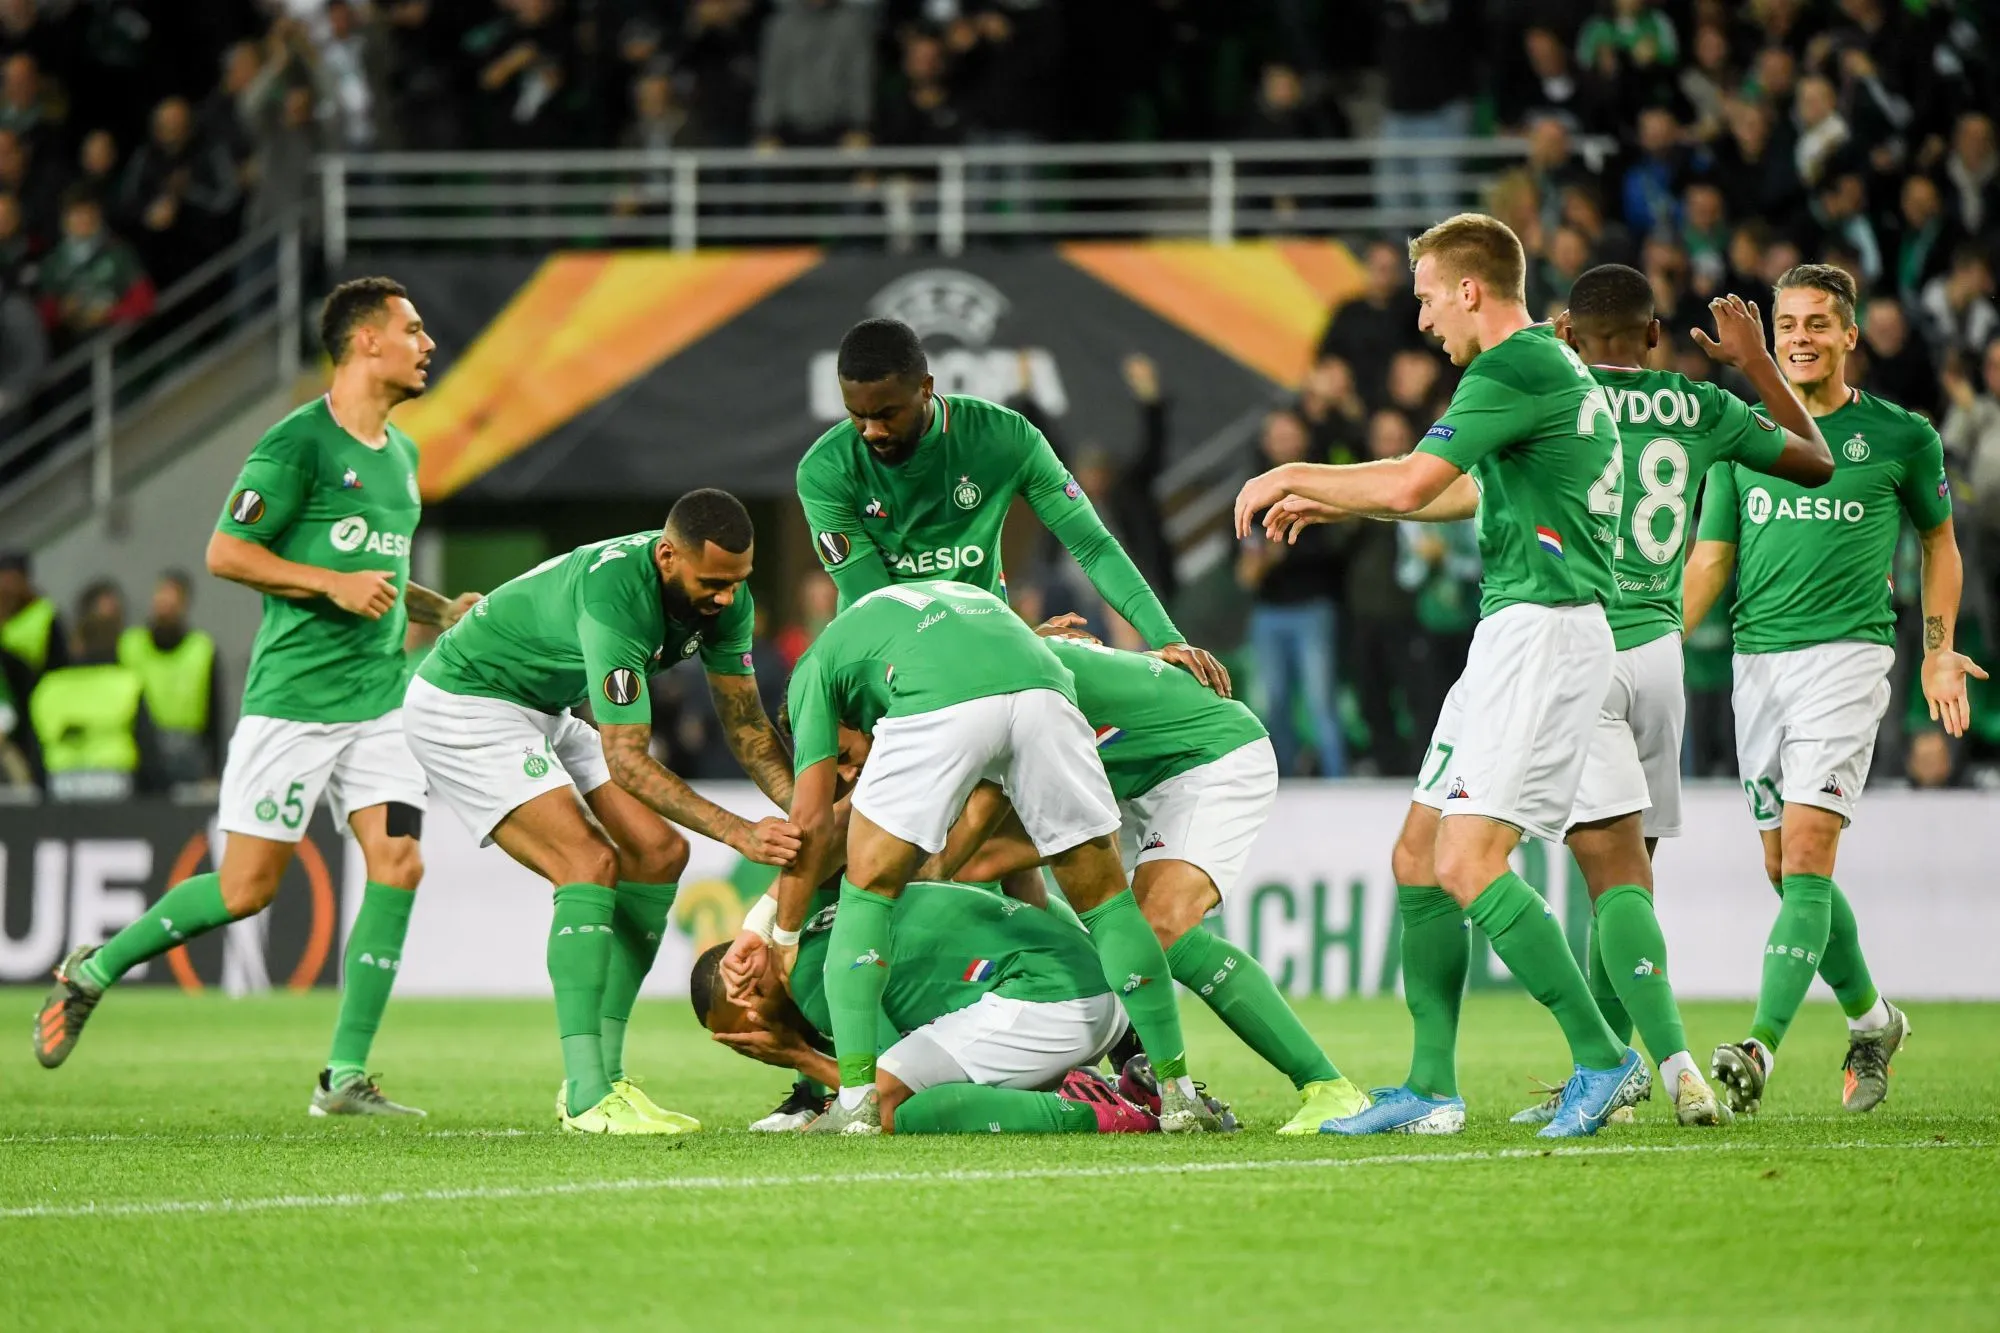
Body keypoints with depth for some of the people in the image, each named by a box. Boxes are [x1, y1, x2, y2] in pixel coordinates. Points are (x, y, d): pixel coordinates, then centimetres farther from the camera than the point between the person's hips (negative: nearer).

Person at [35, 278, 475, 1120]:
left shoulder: (401, 453, 17)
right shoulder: (298, 442, -10)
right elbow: (226, 552, -12)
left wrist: (443, 611, 14)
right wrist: (333, 583, -19)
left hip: (381, 696, 7)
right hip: (294, 695, -7)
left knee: (397, 867, -8)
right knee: (247, 886, -5)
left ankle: (346, 1076, -3)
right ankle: (93, 972, 17)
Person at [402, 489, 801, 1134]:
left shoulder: (723, 595, -10)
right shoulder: (615, 593, -36)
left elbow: (746, 725, 0)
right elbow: (627, 761, -36)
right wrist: (737, 831, -41)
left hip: (545, 710, 9)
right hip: (461, 704, -9)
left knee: (659, 852, 0)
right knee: (591, 863, -23)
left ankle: (602, 1074, 2)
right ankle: (587, 1096, -26)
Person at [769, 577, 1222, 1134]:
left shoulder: (816, 666, 32)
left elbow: (811, 820, 25)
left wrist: (786, 938, 34)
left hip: (938, 700, -4)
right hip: (1042, 687, 4)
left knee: (867, 890, 16)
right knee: (1105, 899, 19)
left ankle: (858, 1100, 6)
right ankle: (1177, 1094, 18)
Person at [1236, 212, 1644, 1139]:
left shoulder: (1517, 368, -13)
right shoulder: (1553, 367, 19)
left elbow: (1410, 484, -20)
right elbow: (1474, 493, 32)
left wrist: (1292, 476, -5)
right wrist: (1326, 501, 32)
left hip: (1542, 631, -11)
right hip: (1517, 634, 11)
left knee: (1467, 865, -16)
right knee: (1418, 855, 9)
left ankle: (1602, 1060, -13)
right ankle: (1432, 1091, 8)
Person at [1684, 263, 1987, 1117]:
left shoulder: (1899, 437, 3)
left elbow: (1938, 539, 16)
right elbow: (1710, 559, 14)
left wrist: (1939, 652, 9)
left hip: (1847, 653, -4)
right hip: (1757, 658, 4)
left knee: (1806, 850, -17)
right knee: (1785, 869, 7)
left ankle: (1761, 1048, -26)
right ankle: (1870, 1018, 29)